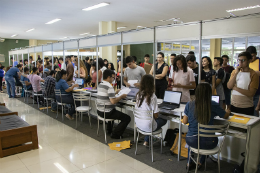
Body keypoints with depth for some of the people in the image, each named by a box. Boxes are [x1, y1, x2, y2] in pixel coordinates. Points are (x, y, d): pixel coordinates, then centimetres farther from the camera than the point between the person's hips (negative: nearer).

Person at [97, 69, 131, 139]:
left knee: (114, 111, 40)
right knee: (127, 118, -5)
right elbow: (113, 101, -25)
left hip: (99, 111, 10)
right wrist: (121, 96, -11)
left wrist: (115, 93, 21)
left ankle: (109, 130, 41)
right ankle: (115, 134, 1)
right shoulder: (109, 87, -19)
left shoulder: (100, 85, 9)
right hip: (106, 113, -10)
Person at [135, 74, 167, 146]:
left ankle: (146, 141, 28)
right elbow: (156, 115, -17)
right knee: (164, 120, 20)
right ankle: (147, 141, 27)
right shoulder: (152, 97, -21)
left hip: (138, 124, 6)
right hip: (147, 126, -6)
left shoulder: (138, 95, -3)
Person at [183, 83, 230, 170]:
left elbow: (185, 121, 0)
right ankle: (201, 162, 42)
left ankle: (189, 162, 39)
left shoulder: (189, 104, -9)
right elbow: (226, 116, 6)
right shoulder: (213, 105, -12)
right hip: (208, 143, -1)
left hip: (192, 141, 1)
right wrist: (227, 111, 29)